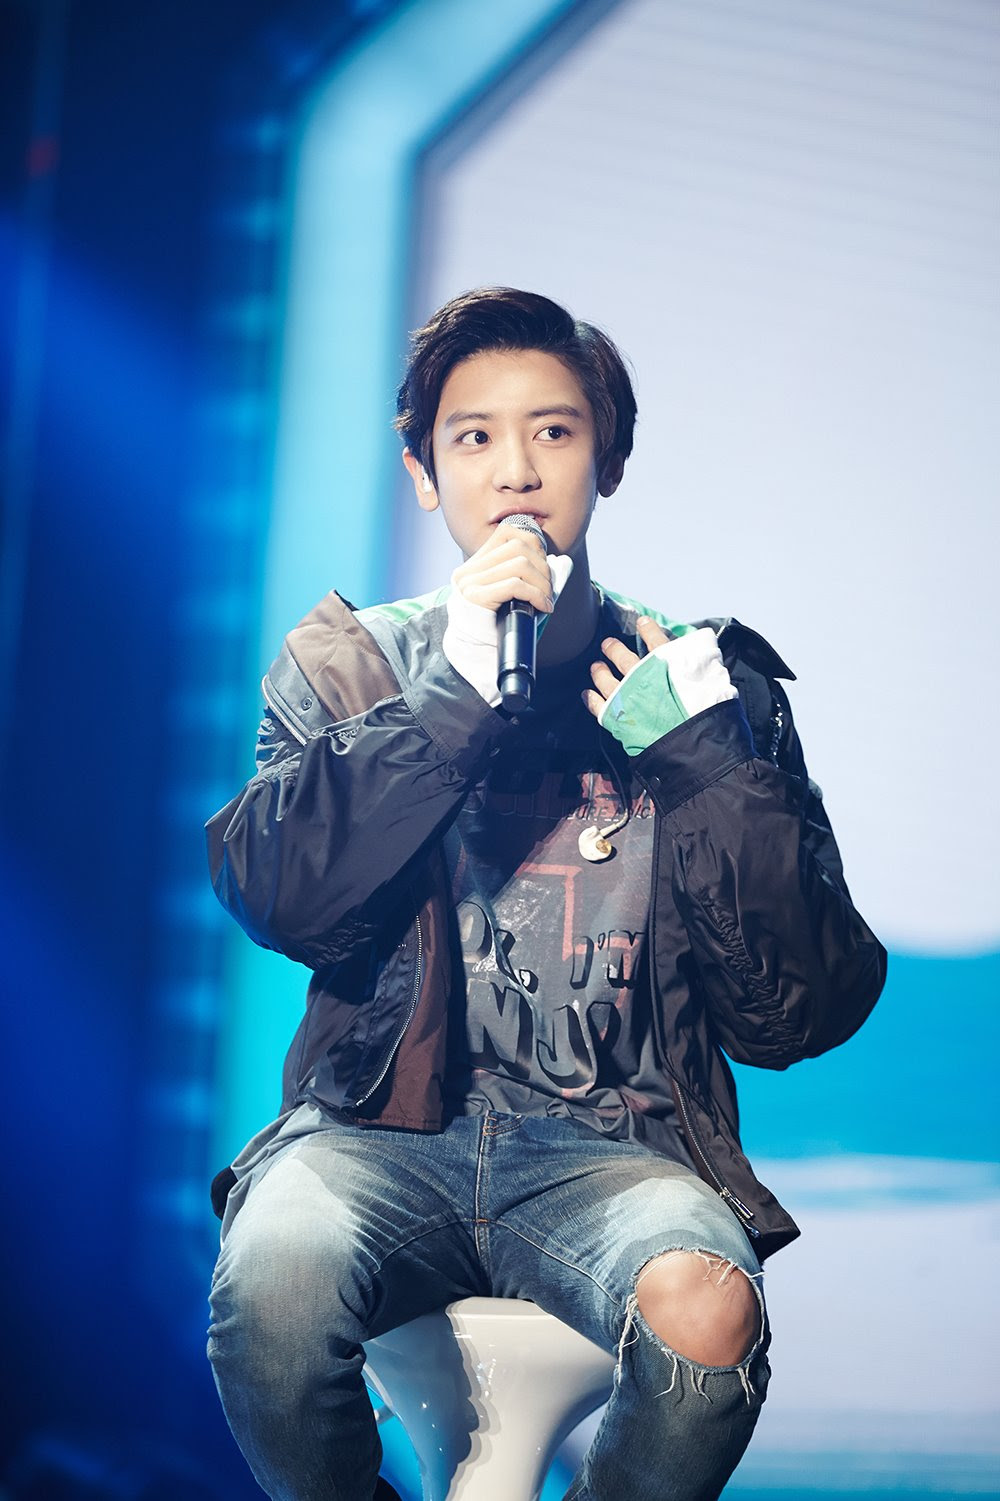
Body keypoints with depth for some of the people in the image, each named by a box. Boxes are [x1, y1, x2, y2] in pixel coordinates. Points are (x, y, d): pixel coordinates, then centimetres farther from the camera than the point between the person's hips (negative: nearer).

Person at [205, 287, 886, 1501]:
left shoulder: (703, 685, 13)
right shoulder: (347, 664, 14)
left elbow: (797, 1013, 7)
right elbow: (273, 892, -5)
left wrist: (705, 757, -4)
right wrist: (451, 697, -11)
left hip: (608, 1147, 0)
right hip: (383, 1129, 0)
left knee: (707, 1310, -33)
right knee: (275, 1275, -32)